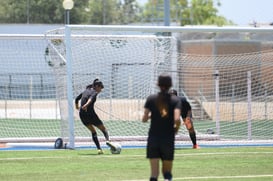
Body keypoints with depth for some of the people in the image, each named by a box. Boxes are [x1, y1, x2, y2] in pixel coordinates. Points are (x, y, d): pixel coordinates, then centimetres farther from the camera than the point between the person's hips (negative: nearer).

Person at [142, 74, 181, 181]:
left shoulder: (151, 99, -1)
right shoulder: (175, 100, -4)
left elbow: (144, 119, -4)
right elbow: (177, 119, -16)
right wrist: (176, 130, 4)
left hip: (153, 139, 1)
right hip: (168, 140, -1)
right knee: (167, 171, 13)